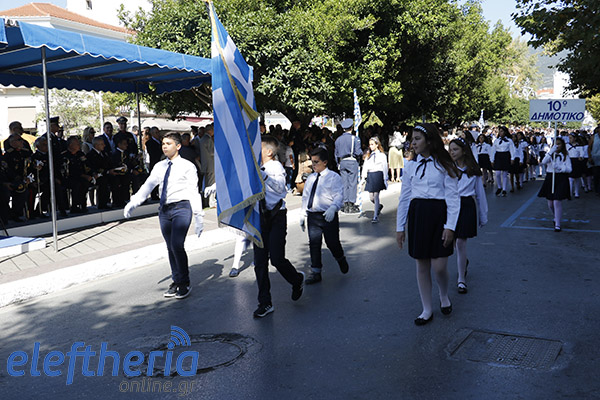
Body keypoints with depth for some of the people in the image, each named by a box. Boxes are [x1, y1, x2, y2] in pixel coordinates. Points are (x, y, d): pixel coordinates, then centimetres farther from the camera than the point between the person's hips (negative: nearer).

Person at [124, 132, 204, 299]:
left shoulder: (187, 166, 0)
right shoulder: (159, 167, 14)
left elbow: (193, 192, -3)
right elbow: (148, 185, 7)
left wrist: (199, 216, -7)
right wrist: (133, 203, -7)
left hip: (181, 207, -5)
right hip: (164, 210, 5)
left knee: (177, 245, -15)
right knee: (170, 248, 11)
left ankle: (185, 283, 1)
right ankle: (176, 281, 25)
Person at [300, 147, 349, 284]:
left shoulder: (333, 177, -3)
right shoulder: (310, 178, 15)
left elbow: (338, 196, -13)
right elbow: (305, 197, 19)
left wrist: (332, 208, -31)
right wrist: (303, 215, 15)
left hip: (328, 216, -5)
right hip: (312, 215, 5)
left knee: (332, 242, 1)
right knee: (314, 244, 3)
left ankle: (341, 260, 34)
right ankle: (315, 272, 12)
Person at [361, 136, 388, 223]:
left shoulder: (382, 155, 0)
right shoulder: (368, 155, 14)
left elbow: (385, 168, 0)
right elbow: (365, 166, 13)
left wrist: (385, 180, -3)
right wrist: (363, 178, 6)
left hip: (378, 176, -5)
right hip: (370, 176, 5)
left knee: (376, 196, -5)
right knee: (371, 197, 3)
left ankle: (375, 216, 2)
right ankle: (379, 206, 35)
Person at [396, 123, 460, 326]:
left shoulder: (444, 166, -1)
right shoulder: (410, 166, 8)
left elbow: (453, 198, -3)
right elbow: (404, 198, 11)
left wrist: (450, 226, -12)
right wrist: (400, 227, 9)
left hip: (438, 215, -3)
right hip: (417, 215, 3)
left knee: (439, 266, -4)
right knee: (422, 265, 7)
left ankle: (444, 296, 28)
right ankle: (427, 310, 19)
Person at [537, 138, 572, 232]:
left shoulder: (565, 156, 4)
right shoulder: (551, 154, 7)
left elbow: (569, 169, -3)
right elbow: (544, 162, -15)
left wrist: (559, 167, -19)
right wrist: (551, 151, -25)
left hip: (561, 180, -3)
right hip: (550, 179, 3)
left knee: (557, 202, -12)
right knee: (550, 203, 8)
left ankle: (557, 225, -5)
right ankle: (556, 217, 37)